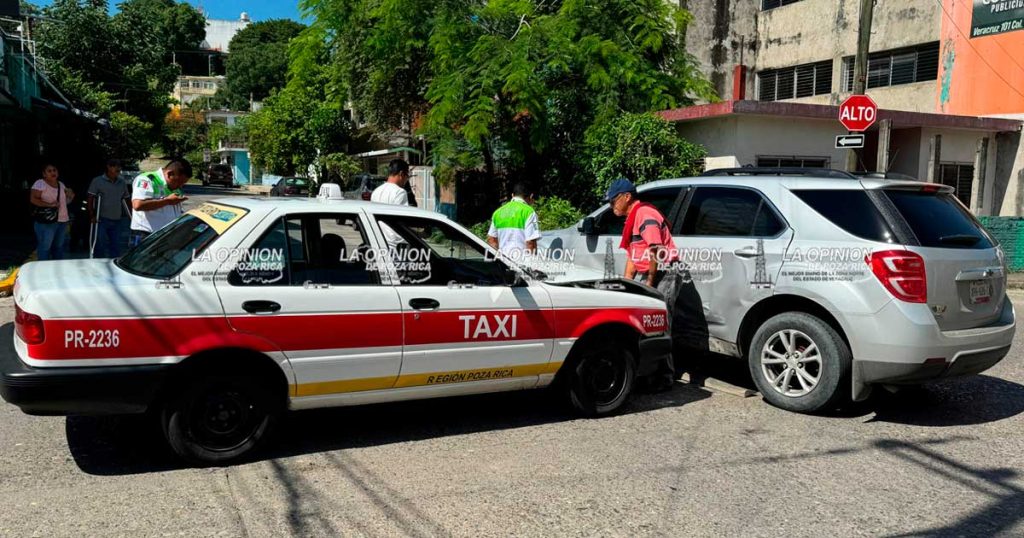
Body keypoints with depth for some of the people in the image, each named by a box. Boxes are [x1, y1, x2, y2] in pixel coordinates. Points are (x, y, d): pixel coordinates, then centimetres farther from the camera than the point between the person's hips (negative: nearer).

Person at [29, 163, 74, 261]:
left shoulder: (61, 184, 16)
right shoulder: (40, 183, -7)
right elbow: (33, 199, -16)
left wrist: (70, 197, 4)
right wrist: (49, 204, -24)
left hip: (62, 221, 7)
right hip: (46, 222, -7)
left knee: (59, 247, 15)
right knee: (45, 247, -4)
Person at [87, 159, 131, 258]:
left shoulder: (122, 182, 11)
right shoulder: (97, 181, -1)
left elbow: (126, 200, 16)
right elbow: (90, 199, -3)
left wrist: (130, 215, 6)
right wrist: (92, 216, -11)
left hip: (117, 220, 4)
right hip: (102, 220, -4)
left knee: (116, 246, 8)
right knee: (100, 245, -2)